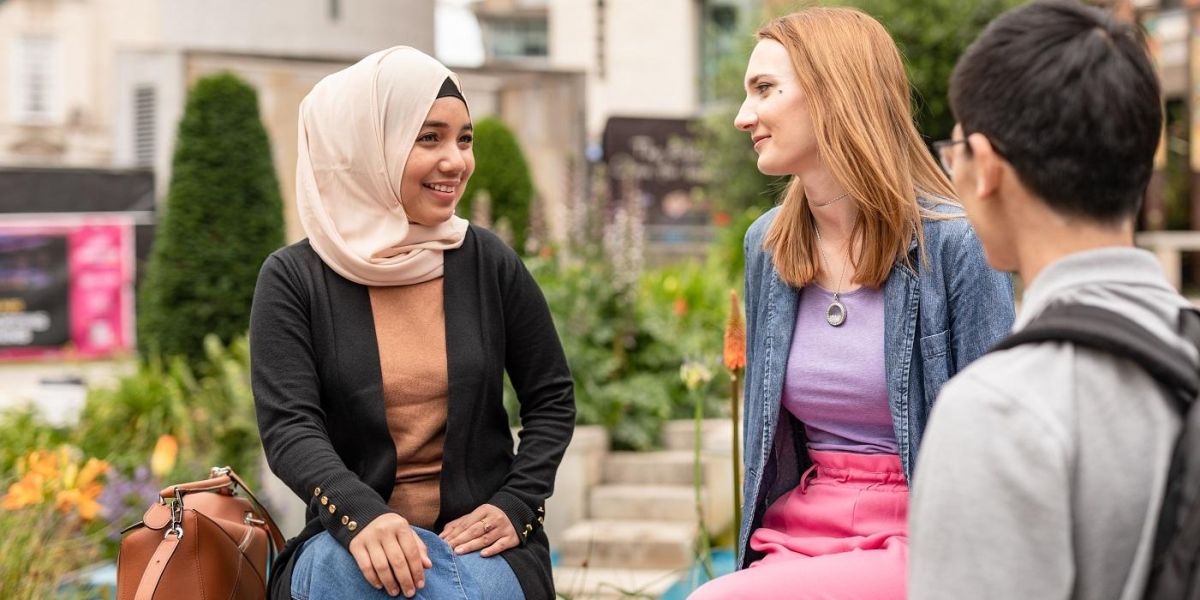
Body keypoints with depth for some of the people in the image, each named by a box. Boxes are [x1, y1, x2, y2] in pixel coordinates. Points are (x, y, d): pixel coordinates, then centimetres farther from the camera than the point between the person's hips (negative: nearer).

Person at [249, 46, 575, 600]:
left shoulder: (489, 263, 4)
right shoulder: (294, 279, -2)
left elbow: (552, 400, 11)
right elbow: (289, 428, -11)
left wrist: (516, 505, -7)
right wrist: (362, 516, -30)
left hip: (478, 536, 1)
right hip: (350, 535, -1)